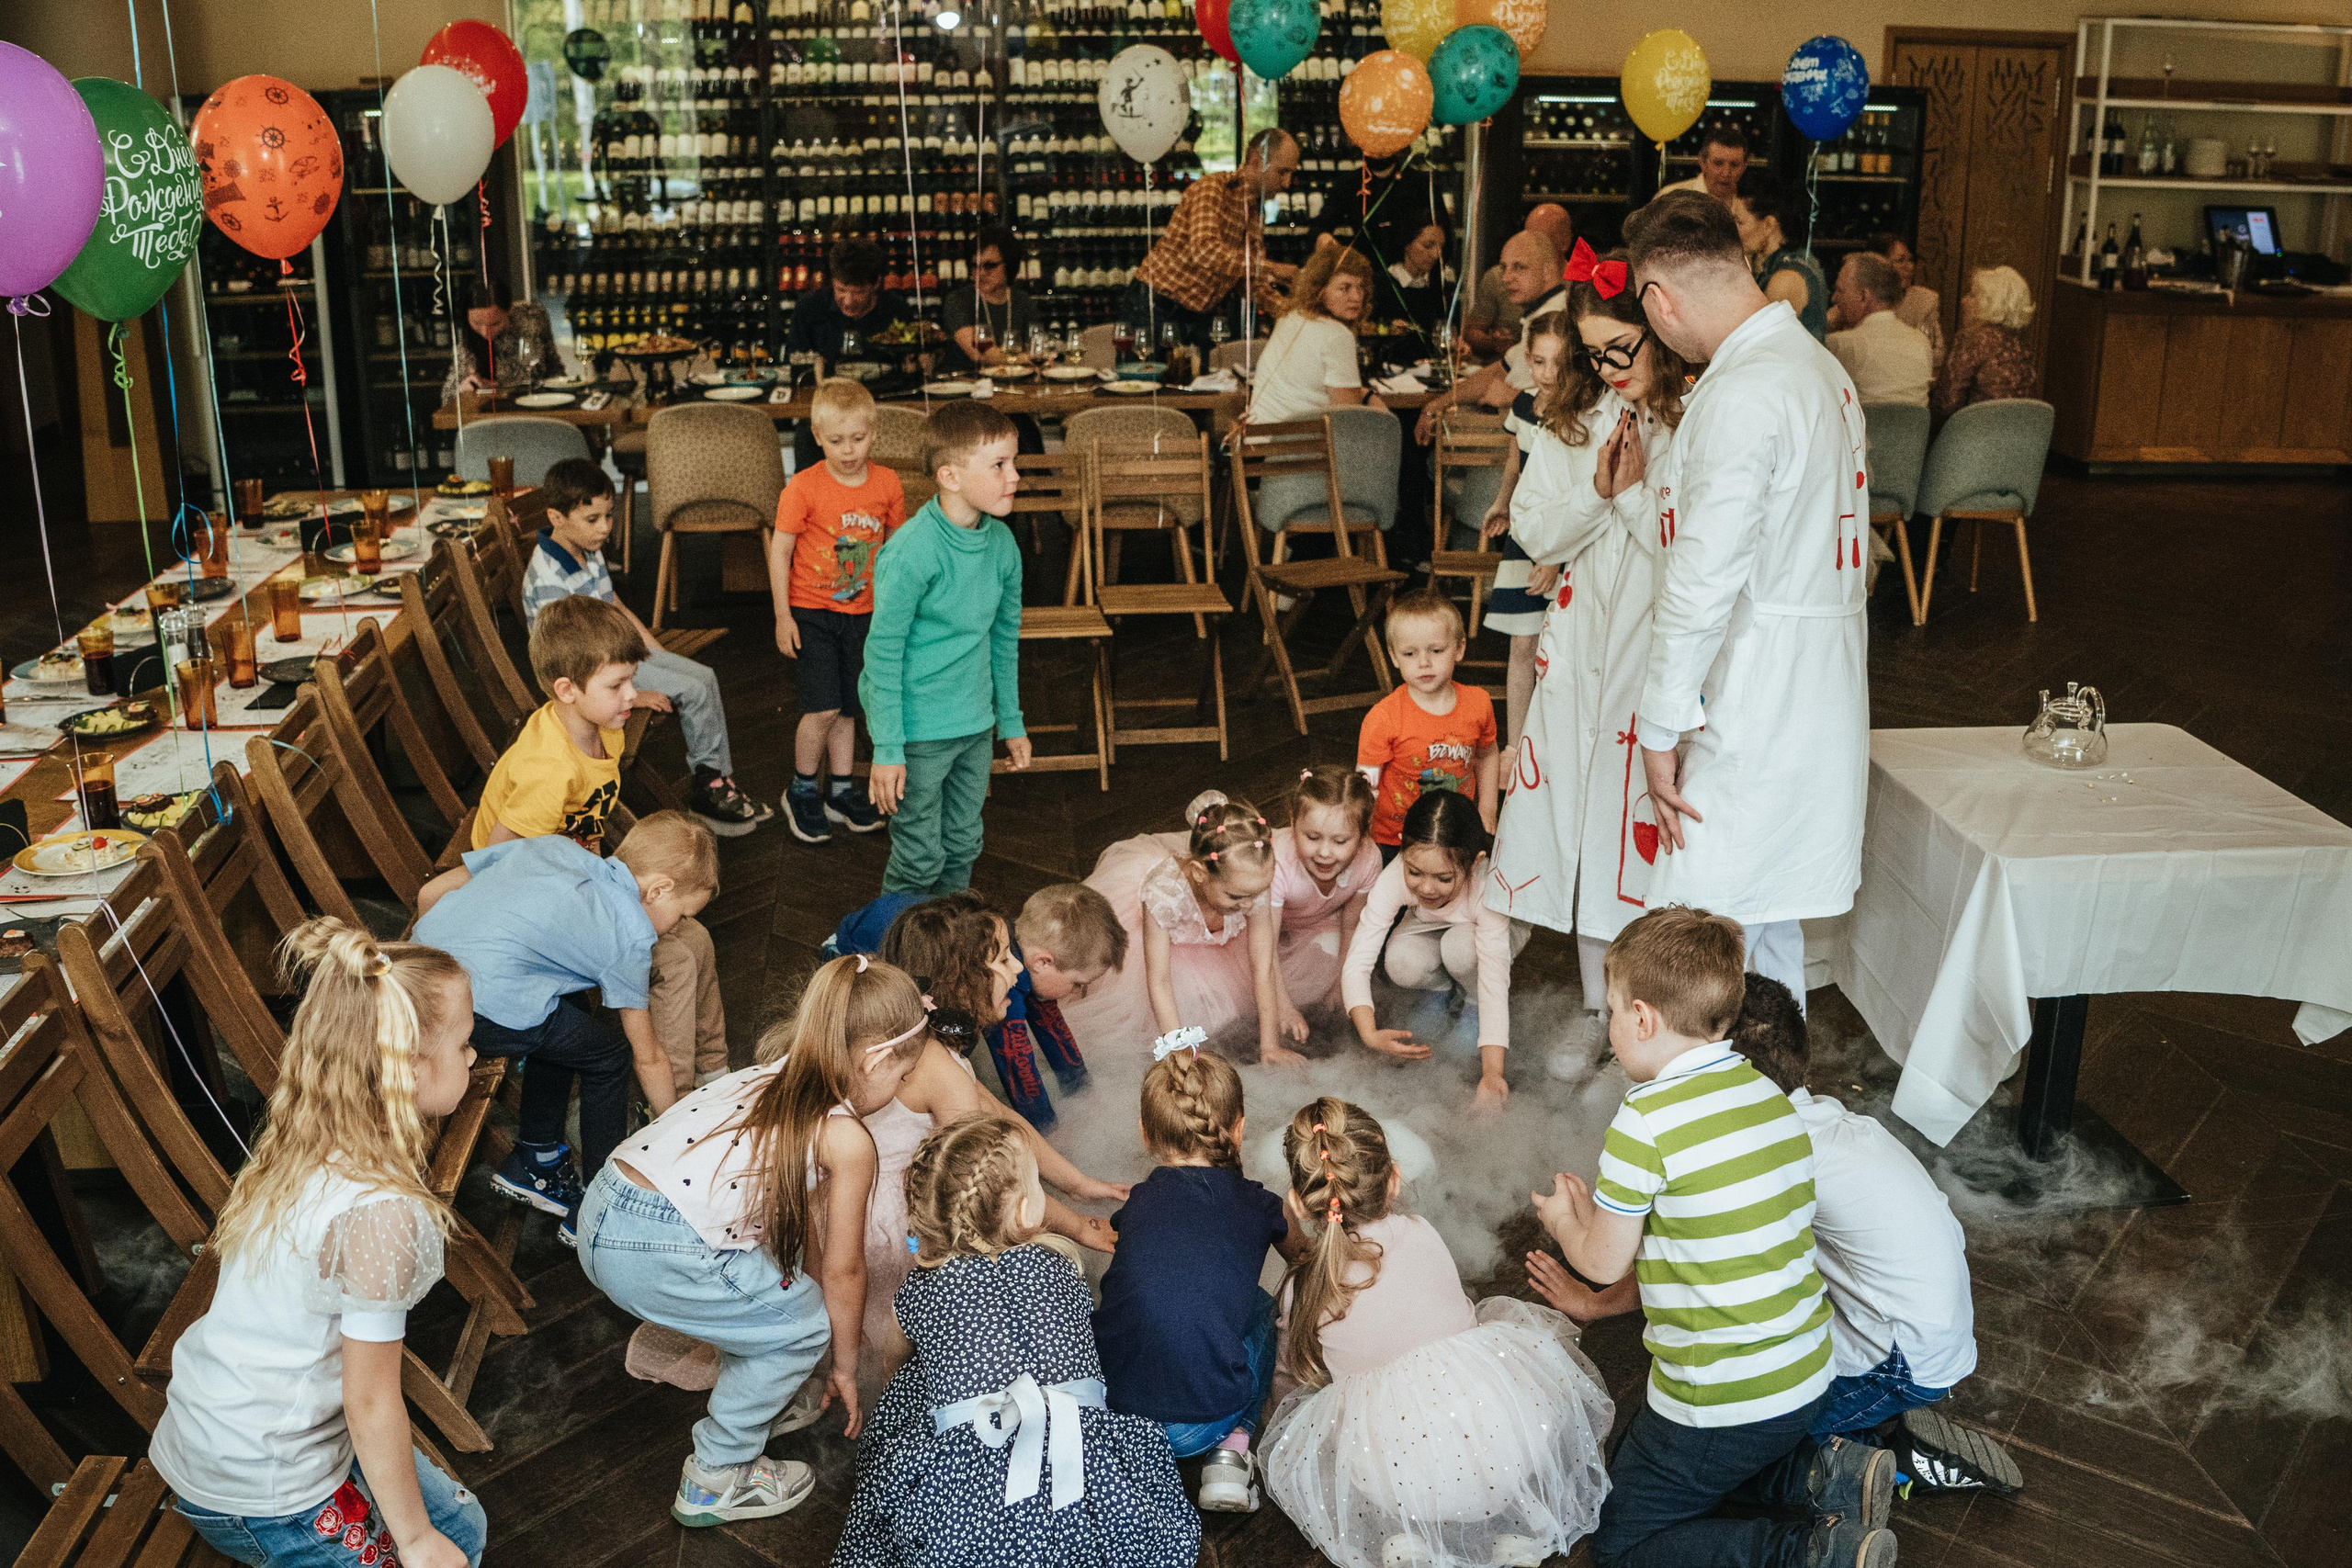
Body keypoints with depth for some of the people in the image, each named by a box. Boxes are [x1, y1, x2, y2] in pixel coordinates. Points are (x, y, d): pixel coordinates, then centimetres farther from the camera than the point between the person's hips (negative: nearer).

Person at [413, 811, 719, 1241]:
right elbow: (648, 1059, 14)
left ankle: (534, 1160, 39)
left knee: (570, 1014, 28)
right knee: (610, 1051, 14)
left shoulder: (551, 845, 20)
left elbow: (431, 893, 20)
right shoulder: (631, 935, 5)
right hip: (483, 1012, -8)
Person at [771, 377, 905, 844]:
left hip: (863, 614, 4)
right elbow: (779, 550, -7)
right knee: (823, 707, -10)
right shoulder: (803, 487, -13)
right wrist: (783, 616, -8)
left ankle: (842, 792, 27)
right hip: (811, 613, -4)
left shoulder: (886, 484, -3)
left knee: (847, 708, 12)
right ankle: (801, 791, 9)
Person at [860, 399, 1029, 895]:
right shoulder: (912, 551, -23)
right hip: (918, 730, -6)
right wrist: (887, 748, -16)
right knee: (920, 860, 5)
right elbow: (883, 652, -17)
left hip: (976, 724, 6)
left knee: (963, 848, 19)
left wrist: (1011, 721, 17)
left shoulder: (1002, 543, -2)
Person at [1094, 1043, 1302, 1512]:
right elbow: (1301, 1257, 29)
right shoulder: (1256, 1206, 4)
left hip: (1106, 1415, 2)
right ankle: (1231, 1450, 10)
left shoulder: (1138, 1205, 8)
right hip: (1198, 1427, -2)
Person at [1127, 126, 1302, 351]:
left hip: (1199, 318, 8)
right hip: (1155, 308, -8)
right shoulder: (1212, 187, -13)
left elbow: (1254, 285, 14)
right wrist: (1270, 268, -29)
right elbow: (1204, 250, -30)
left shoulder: (1256, 218, 14)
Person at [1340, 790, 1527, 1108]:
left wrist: (1492, 1073, -52)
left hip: (1497, 934, -2)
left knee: (1460, 945, -37)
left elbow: (1494, 981, -42)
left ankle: (1474, 999, -4)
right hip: (1429, 929, 2)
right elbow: (1356, 964, -34)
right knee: (1402, 962, -32)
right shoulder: (1393, 880, -35)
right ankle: (1447, 989, 1)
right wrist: (1370, 1035, -51)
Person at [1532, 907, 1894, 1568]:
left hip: (1721, 1402, -8)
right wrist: (1596, 1207, 20)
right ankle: (1824, 1474, 10)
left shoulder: (1645, 1121, -21)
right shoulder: (1772, 1094, 2)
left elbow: (1603, 1263, -10)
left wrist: (1562, 1219, 12)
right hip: (1807, 1378, 8)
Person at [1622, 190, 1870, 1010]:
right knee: (1768, 920, 21)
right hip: (1820, 701, 10)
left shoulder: (1742, 396, -19)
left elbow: (1704, 585, -21)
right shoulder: (1820, 367, 12)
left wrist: (1660, 727, -14)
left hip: (1751, 718, -10)